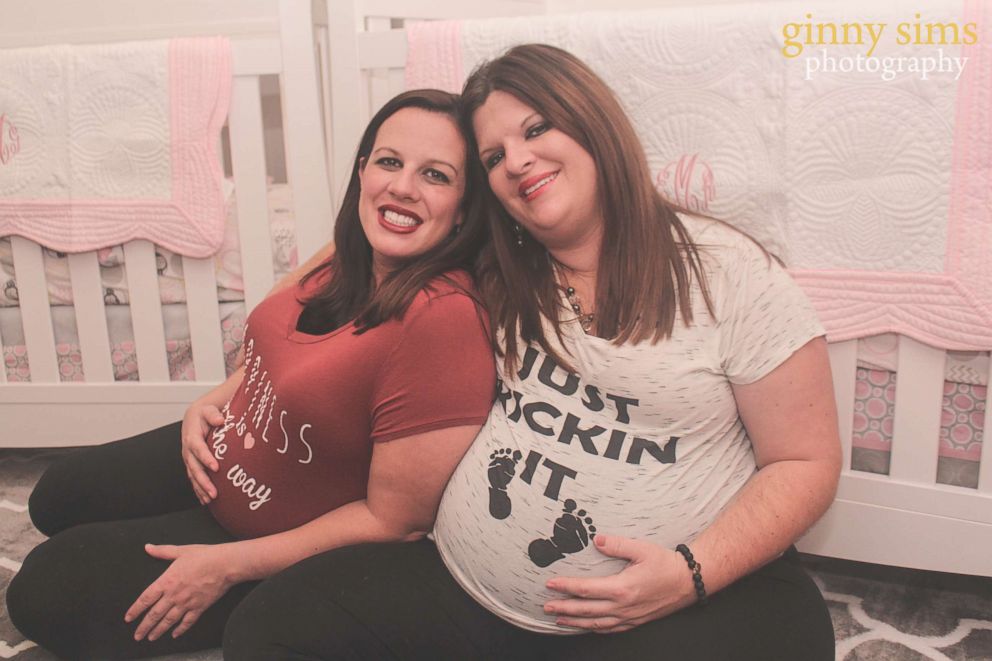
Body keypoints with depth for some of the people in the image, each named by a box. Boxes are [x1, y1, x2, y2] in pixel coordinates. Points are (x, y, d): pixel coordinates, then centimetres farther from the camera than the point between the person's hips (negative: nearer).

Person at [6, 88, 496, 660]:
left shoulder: (446, 318, -36)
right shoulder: (352, 260, -10)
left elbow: (395, 521, -29)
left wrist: (229, 565, -22)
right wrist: (211, 402, -6)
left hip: (281, 543, -8)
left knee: (43, 595, 4)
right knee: (58, 498, 23)